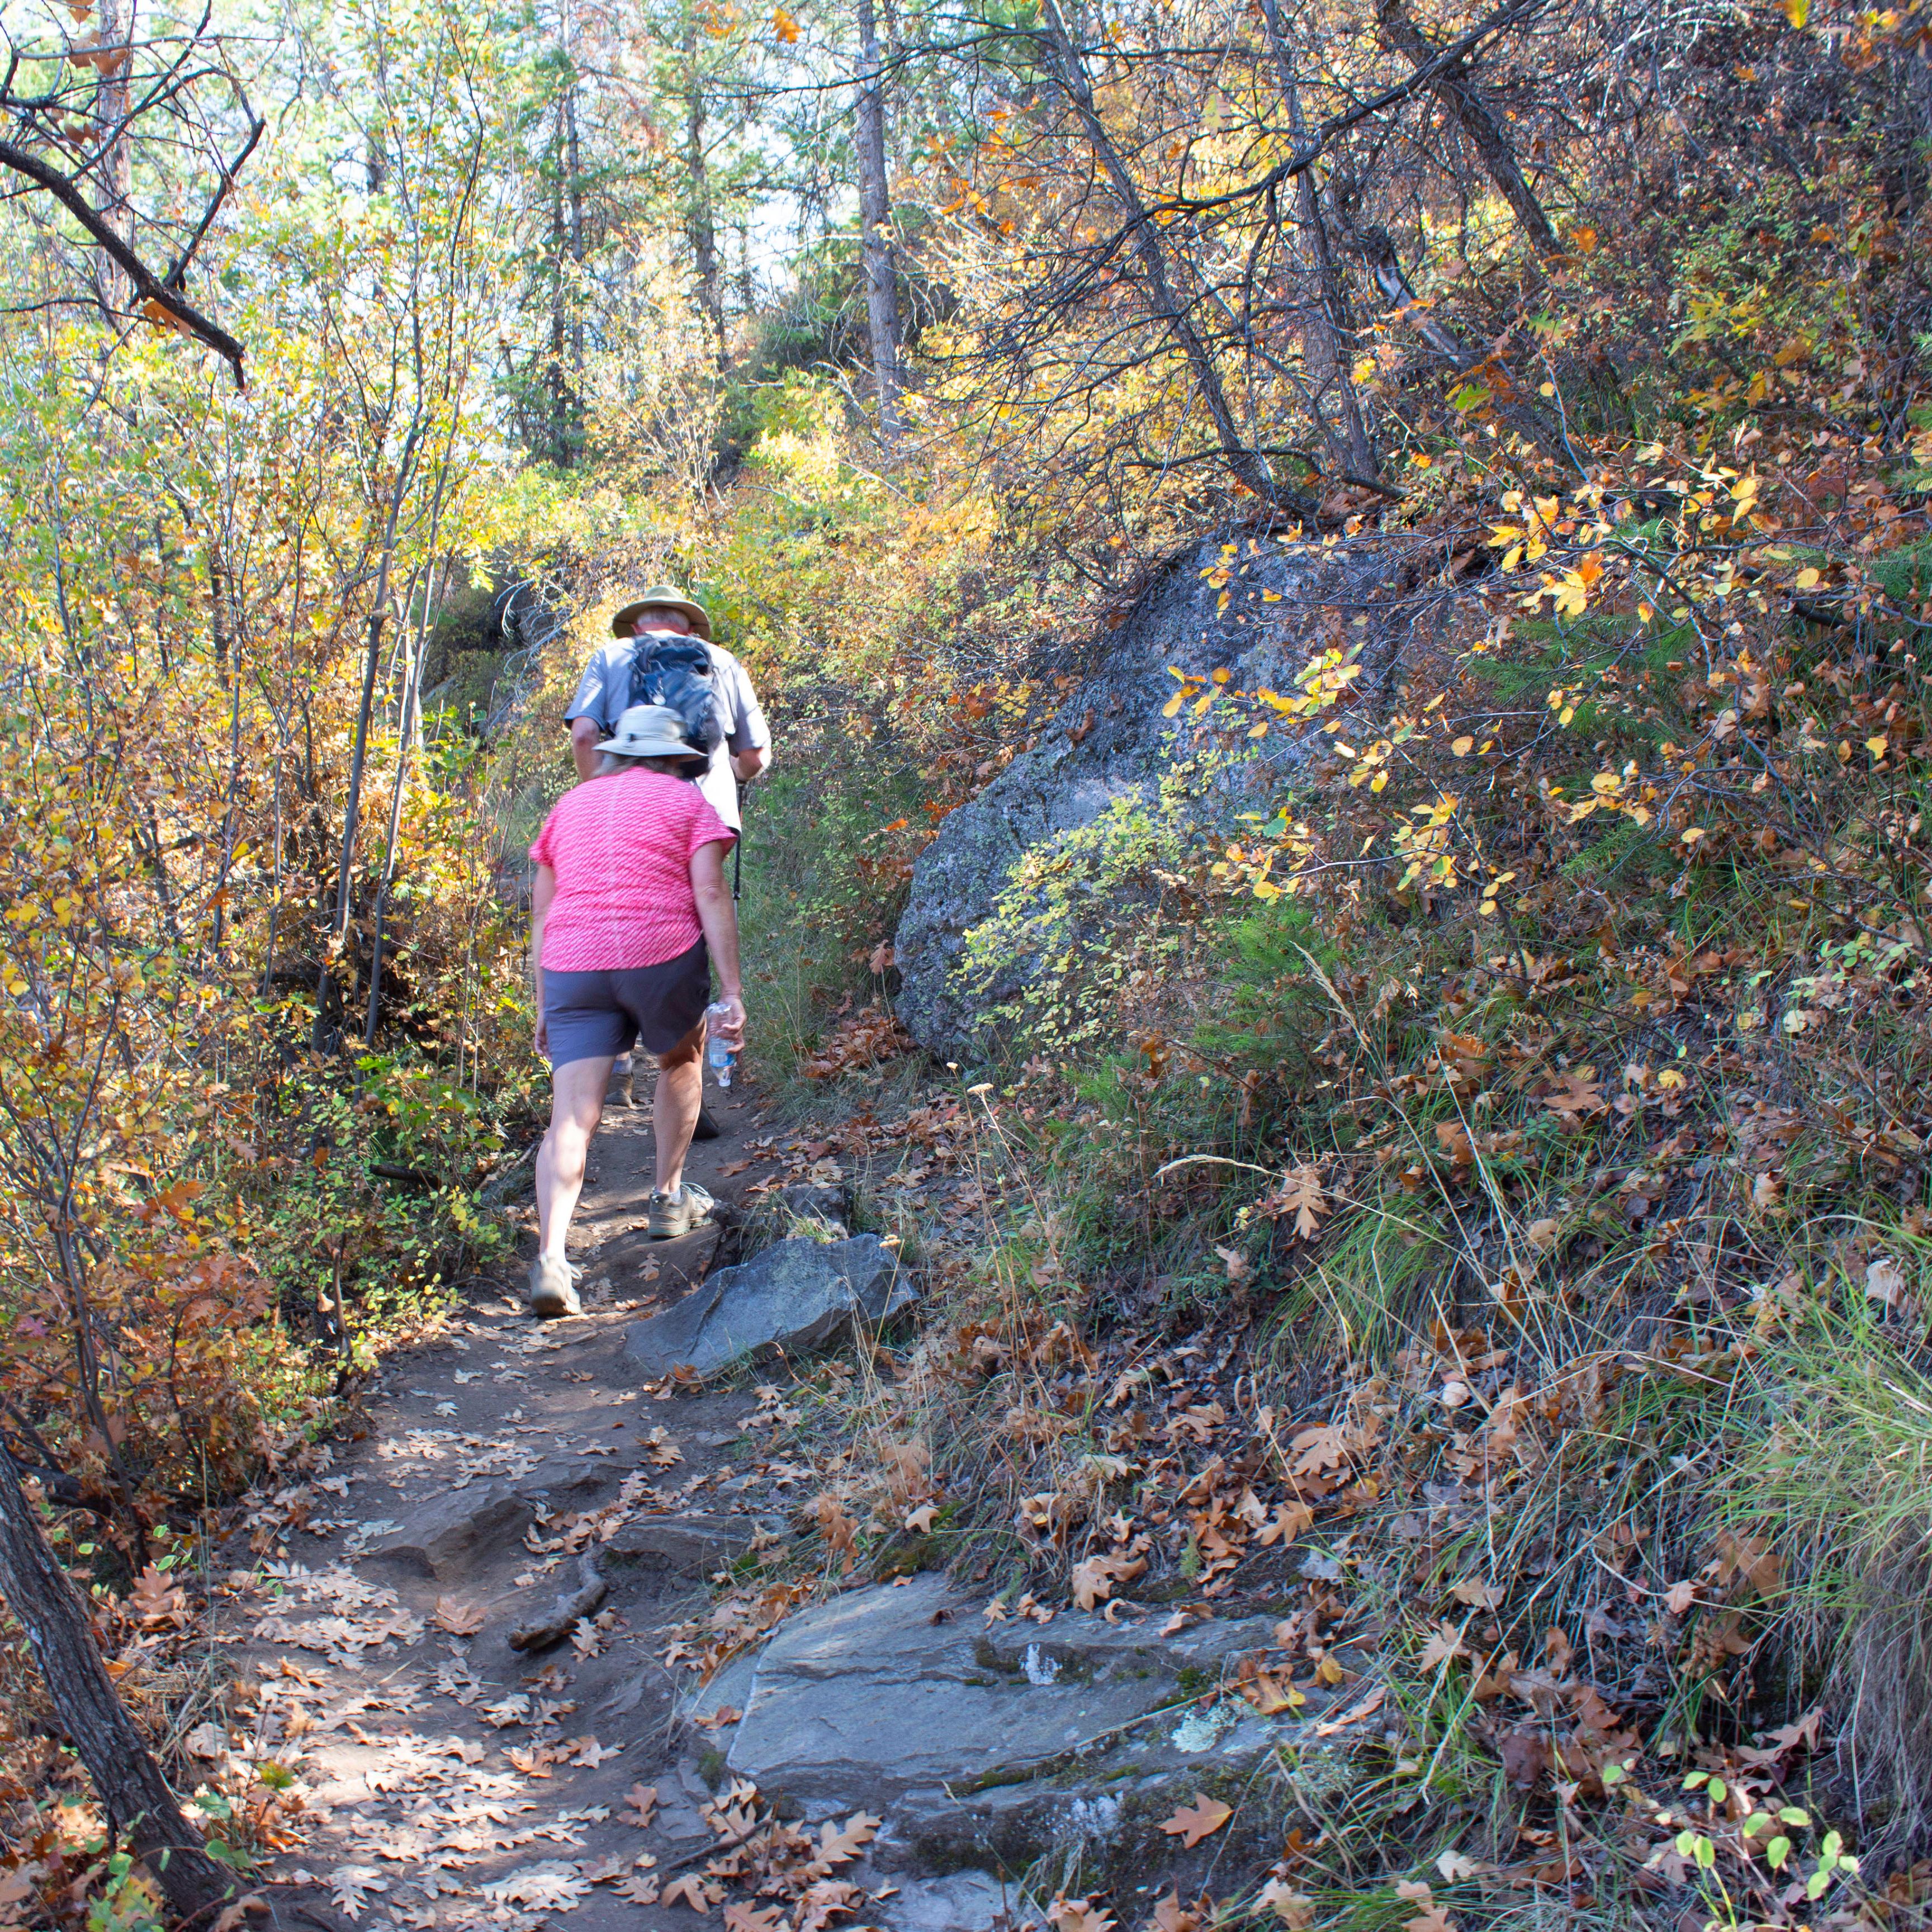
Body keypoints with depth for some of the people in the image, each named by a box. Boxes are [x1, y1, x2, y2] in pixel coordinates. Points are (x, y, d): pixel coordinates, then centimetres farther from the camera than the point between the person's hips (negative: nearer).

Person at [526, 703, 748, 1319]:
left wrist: (544, 1007, 23)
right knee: (681, 1061, 28)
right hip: (663, 956, -2)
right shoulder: (687, 800, 11)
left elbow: (542, 911, 19)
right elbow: (711, 895, -3)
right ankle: (669, 1198, 34)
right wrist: (732, 991, -5)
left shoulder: (571, 805, 22)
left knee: (572, 1118, -5)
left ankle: (550, 1255, -22)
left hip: (574, 967, 2)